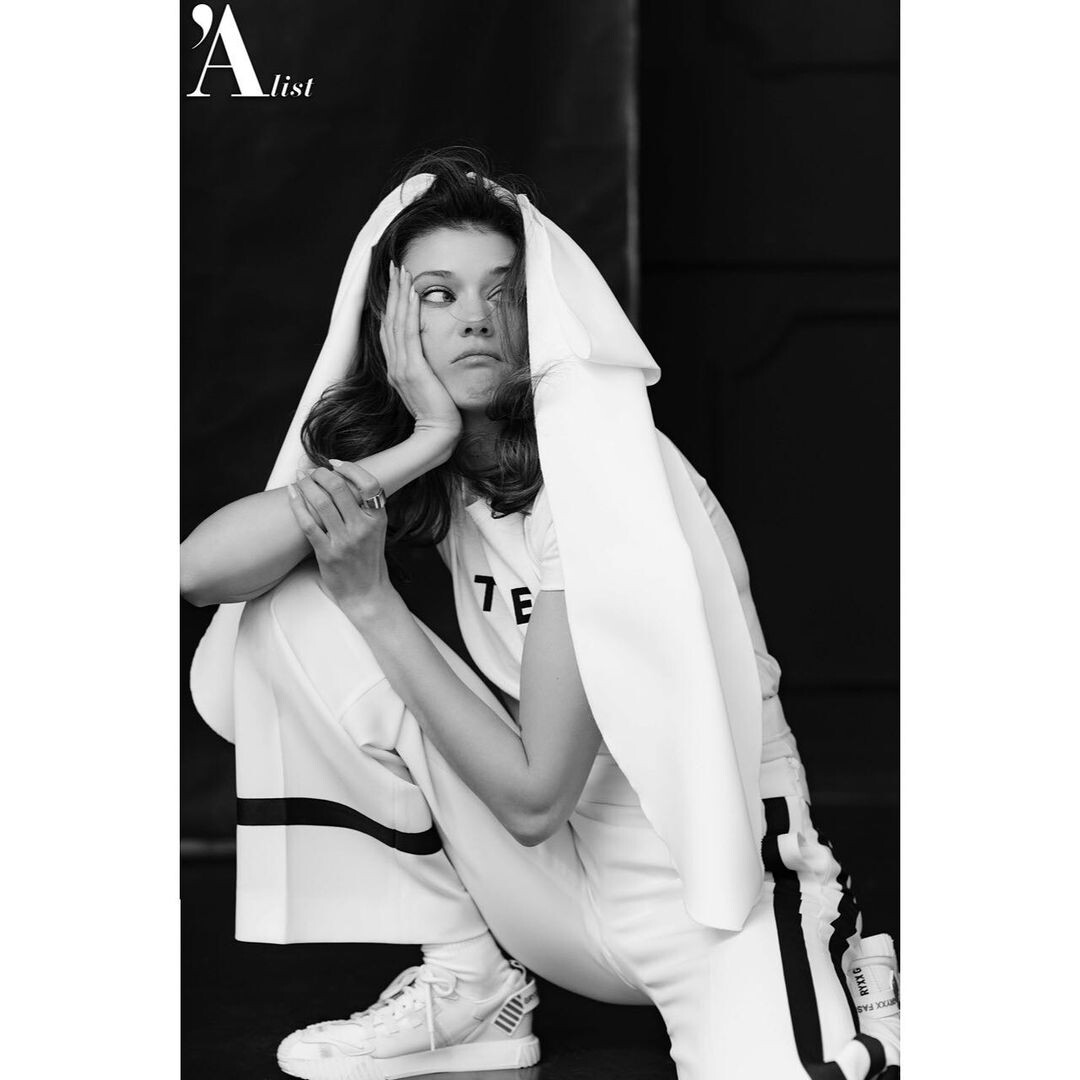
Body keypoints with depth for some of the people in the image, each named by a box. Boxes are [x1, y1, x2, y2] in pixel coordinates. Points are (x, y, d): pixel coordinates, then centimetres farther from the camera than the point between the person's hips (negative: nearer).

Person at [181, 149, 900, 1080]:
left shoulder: (599, 467, -19)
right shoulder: (441, 468, 0)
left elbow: (531, 794, -20)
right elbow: (201, 567, -15)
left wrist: (372, 601, -18)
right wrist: (416, 448, -22)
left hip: (711, 873, -6)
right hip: (556, 858, 6)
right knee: (286, 613, -9)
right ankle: (470, 984, 1)